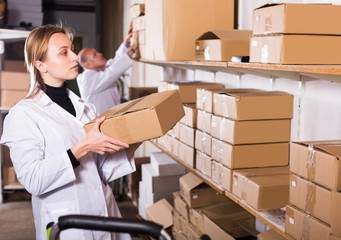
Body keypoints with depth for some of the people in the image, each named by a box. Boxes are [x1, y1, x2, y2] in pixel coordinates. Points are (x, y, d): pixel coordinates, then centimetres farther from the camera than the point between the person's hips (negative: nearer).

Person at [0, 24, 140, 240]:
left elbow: (103, 171, 6)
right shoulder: (23, 113, -9)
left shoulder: (86, 108, 8)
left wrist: (132, 146, -9)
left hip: (105, 215, 6)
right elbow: (33, 179, -20)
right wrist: (83, 147, -24)